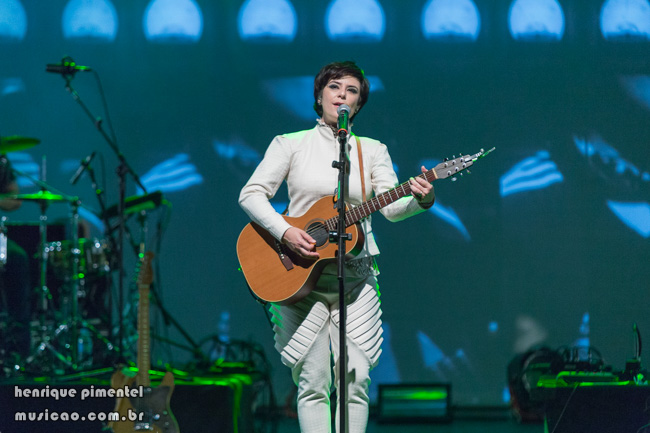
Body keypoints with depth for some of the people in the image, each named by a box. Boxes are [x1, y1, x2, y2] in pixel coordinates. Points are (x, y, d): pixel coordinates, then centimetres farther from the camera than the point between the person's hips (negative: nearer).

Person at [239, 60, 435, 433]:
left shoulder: (373, 150, 11)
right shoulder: (291, 144, 6)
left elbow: (391, 207, 0)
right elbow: (251, 194, -1)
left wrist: (420, 201, -22)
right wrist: (285, 232, -16)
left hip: (355, 275, 2)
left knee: (355, 379, -5)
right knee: (313, 381, -6)